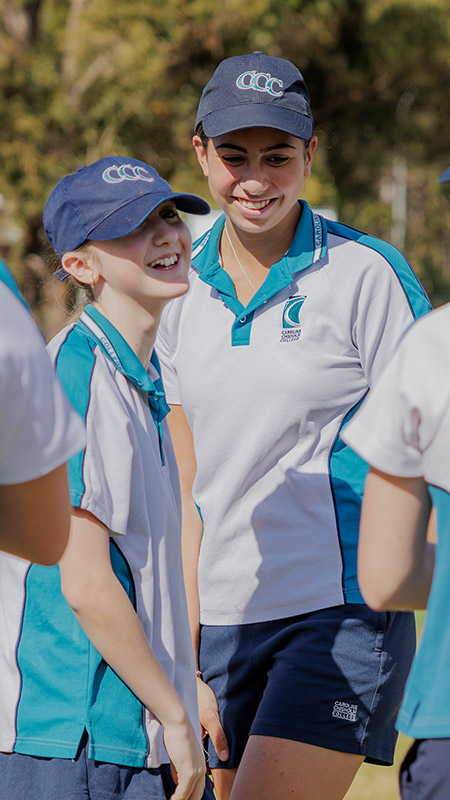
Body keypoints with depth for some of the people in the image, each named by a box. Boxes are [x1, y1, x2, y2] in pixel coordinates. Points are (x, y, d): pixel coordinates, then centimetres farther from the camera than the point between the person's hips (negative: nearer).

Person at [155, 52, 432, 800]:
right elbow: (189, 486, 12)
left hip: (340, 612, -5)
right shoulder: (181, 293, 10)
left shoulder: (367, 276, -5)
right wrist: (185, 663, 9)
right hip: (222, 622, 5)